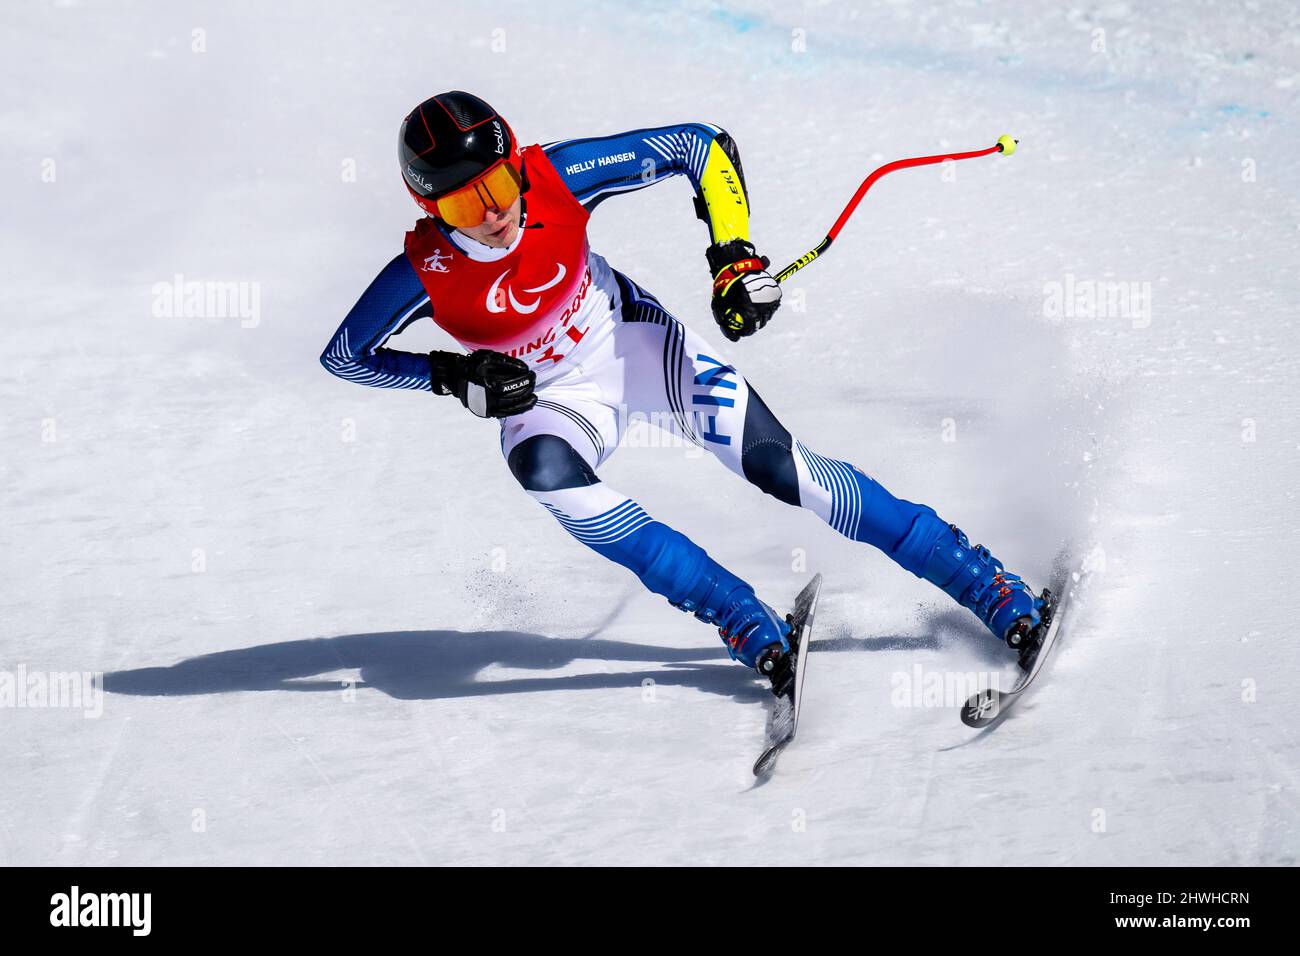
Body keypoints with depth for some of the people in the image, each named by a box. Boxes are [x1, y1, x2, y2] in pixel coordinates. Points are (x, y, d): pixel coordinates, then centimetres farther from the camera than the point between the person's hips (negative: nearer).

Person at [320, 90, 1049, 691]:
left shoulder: (557, 177, -26)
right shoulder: (425, 273, -26)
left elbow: (700, 147, -17)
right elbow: (344, 355, -9)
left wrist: (736, 253, -26)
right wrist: (453, 376, -23)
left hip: (630, 339, 0)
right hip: (552, 395, 0)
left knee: (776, 464, -16)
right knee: (543, 470, -35)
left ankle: (987, 586, -7)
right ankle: (741, 617, -25)